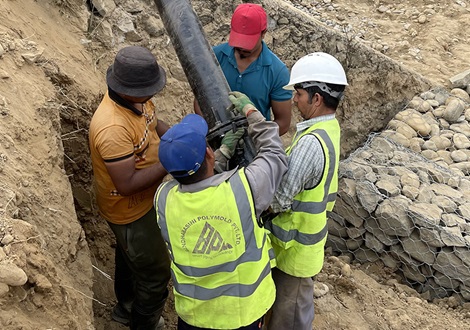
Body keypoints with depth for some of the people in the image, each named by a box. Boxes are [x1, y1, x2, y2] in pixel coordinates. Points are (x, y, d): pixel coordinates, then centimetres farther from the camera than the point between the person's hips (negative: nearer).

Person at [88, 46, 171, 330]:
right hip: (131, 211, -9)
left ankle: (127, 306, 57)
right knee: (155, 274, 10)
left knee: (130, 255, 31)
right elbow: (127, 185, -34)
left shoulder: (136, 98, -12)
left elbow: (153, 123, 8)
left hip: (144, 200, 9)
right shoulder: (113, 128, -39)